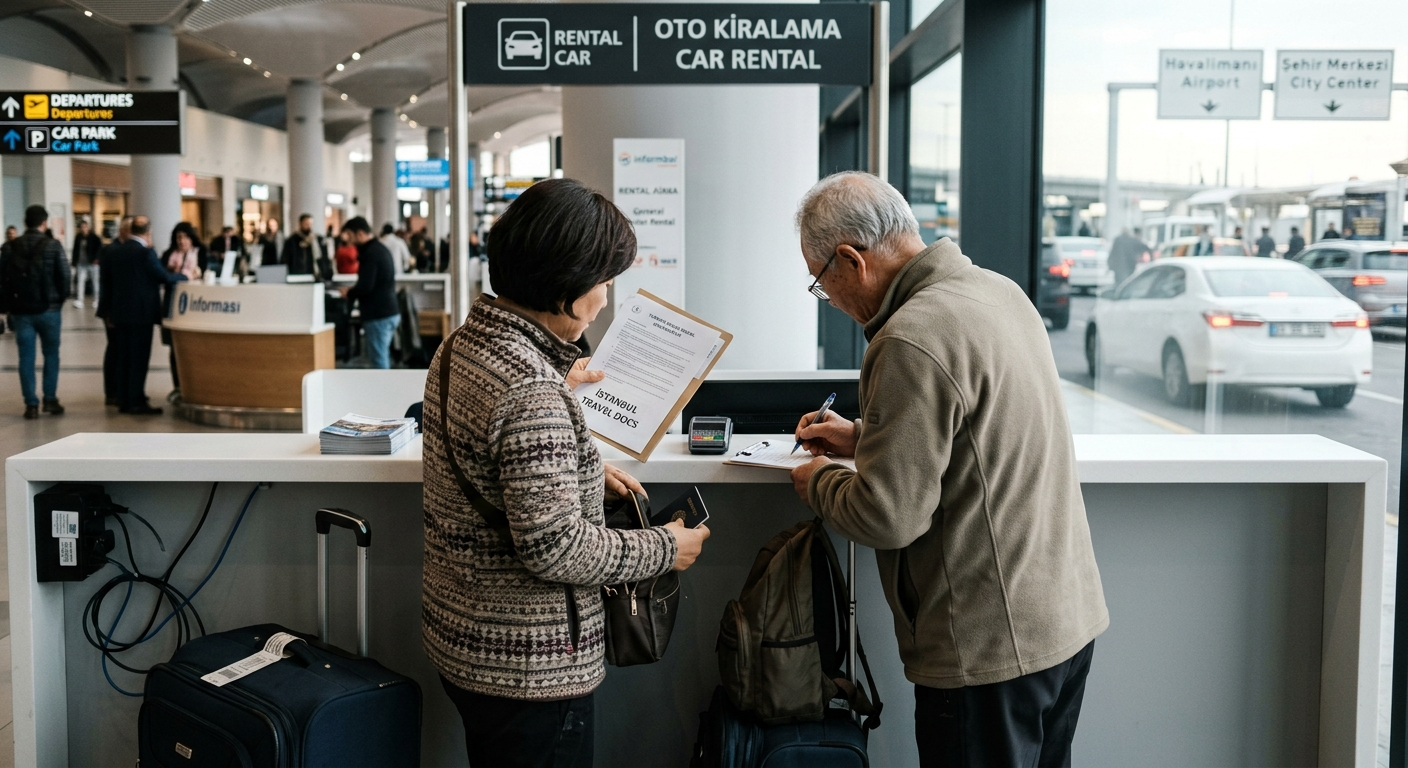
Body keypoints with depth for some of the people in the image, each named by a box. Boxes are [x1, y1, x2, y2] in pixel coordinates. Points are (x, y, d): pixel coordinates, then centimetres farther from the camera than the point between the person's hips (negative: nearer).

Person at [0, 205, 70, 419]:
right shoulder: (53, 246, -7)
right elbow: (64, 277, -7)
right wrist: (60, 300, 8)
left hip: (21, 311, 2)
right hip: (49, 309, -2)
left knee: (26, 357, 5)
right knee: (51, 354, 11)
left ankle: (31, 404, 5)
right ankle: (50, 399, 7)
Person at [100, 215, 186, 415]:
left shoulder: (112, 253, 7)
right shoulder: (146, 253, -14)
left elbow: (106, 285, 12)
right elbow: (165, 277, -12)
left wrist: (108, 313, 20)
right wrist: (183, 276, 8)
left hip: (119, 313, 7)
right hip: (141, 314, -7)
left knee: (123, 358, 11)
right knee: (139, 359, -2)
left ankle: (123, 401, 14)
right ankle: (137, 403, -1)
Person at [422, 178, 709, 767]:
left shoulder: (463, 345, 3)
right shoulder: (532, 391, -27)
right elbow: (555, 548, -26)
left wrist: (585, 472, 12)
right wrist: (665, 549, -13)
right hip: (528, 668, -10)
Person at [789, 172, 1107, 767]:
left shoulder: (912, 340, -24)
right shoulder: (999, 290, 6)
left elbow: (889, 515, -22)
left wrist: (817, 482, -3)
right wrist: (862, 437, 18)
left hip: (993, 645, -9)